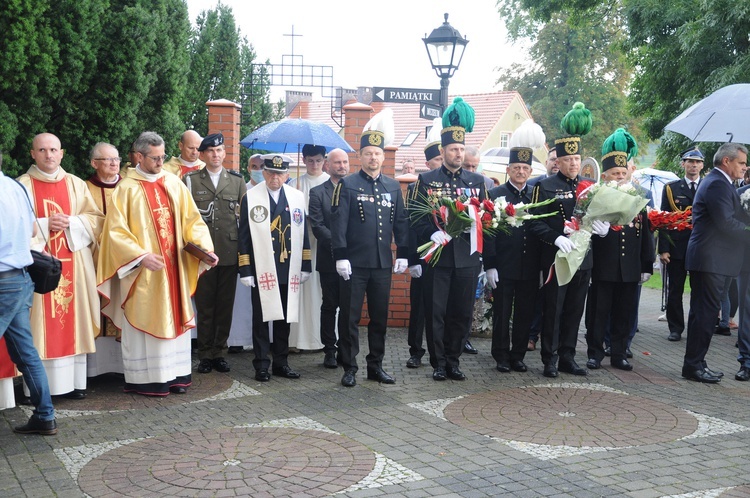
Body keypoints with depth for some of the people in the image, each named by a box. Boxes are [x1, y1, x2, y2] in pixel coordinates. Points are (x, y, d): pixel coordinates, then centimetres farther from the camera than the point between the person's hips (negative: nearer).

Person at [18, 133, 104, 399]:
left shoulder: (77, 184, 11)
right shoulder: (23, 185, 2)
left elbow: (96, 219, 7)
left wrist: (71, 223, -10)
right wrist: (44, 225, -15)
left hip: (73, 265, 3)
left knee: (74, 321, 4)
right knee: (40, 324, -3)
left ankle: (74, 380, 10)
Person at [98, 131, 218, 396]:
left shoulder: (174, 183, 6)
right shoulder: (126, 188, -6)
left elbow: (192, 219, 7)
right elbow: (116, 231, -10)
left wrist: (205, 247, -9)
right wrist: (142, 256, -22)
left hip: (174, 266, 4)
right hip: (143, 270, -4)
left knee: (174, 319, 9)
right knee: (144, 321, 2)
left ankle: (175, 374, 18)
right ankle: (145, 378, 11)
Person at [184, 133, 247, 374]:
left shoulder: (237, 181, 10)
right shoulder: (190, 180, 5)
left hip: (230, 252, 2)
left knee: (225, 306, 6)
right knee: (204, 306, 3)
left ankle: (219, 352, 16)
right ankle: (205, 354, 12)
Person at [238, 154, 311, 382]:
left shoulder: (297, 197, 8)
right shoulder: (250, 198, -1)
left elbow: (303, 233, 10)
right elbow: (244, 236, -2)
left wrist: (305, 266, 6)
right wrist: (245, 270, -6)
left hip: (289, 270, 3)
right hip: (262, 269, -3)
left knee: (285, 317, 9)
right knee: (261, 317, 4)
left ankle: (281, 362, 20)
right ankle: (262, 365, 12)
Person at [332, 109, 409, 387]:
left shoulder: (393, 187, 10)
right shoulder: (348, 185, -2)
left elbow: (401, 222, 11)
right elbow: (338, 222, -8)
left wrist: (402, 254, 4)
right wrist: (340, 256, -14)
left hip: (383, 263, 4)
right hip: (354, 263, -4)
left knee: (380, 317, 10)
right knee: (350, 317, 2)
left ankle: (376, 366, 21)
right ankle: (349, 368, 11)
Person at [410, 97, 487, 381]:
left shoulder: (477, 181, 9)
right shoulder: (426, 181, 2)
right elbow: (414, 217, -3)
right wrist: (431, 233, -20)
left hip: (467, 258, 3)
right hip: (437, 258, -2)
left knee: (462, 313, 8)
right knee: (436, 313, 2)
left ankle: (453, 361, 21)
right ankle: (439, 364, 14)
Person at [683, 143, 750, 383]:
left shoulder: (717, 183, 20)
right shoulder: (717, 184, -14)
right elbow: (726, 223, -21)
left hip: (708, 259, 11)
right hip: (711, 259, -11)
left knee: (702, 312, 13)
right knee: (705, 312, -6)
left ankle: (695, 363, 20)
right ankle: (693, 365, 0)